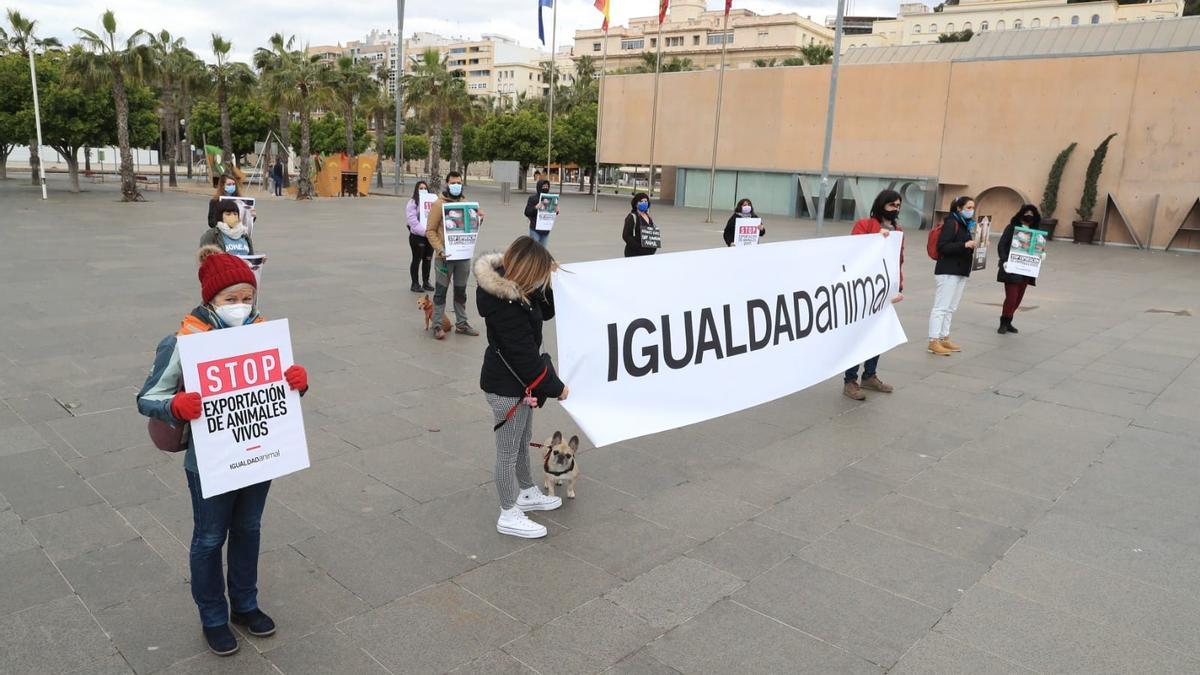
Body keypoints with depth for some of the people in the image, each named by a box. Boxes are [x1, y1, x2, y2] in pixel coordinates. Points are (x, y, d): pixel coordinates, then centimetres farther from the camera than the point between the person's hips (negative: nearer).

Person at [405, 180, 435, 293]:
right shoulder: (412, 203, -4)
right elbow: (413, 220, -14)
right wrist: (424, 231, -23)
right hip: (417, 236, -5)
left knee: (428, 259, 12)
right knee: (416, 259, 3)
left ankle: (426, 282, 23)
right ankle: (415, 284, 11)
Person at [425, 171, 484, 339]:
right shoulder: (439, 204, -7)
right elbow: (430, 231, -9)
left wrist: (479, 219, -2)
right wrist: (440, 249, -20)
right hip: (445, 256, -5)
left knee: (461, 291, 13)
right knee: (441, 291, 0)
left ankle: (461, 323, 22)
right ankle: (437, 325, 6)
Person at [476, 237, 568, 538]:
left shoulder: (515, 288, -1)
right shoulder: (504, 305, -29)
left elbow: (547, 312, 12)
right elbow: (525, 354, -25)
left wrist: (546, 280, -5)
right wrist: (555, 387, -15)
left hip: (519, 382, 10)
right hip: (506, 387, -10)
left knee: (523, 440, 25)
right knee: (509, 450, 5)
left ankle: (527, 493, 44)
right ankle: (509, 516, 21)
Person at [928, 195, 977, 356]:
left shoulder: (966, 225, 17)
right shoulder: (951, 223, -9)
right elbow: (942, 247, -19)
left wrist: (976, 245, 10)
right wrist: (965, 245, -25)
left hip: (961, 272, 9)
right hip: (947, 272, -9)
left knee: (951, 308, 11)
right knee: (941, 307, -7)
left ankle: (944, 339, 17)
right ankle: (934, 342, -6)